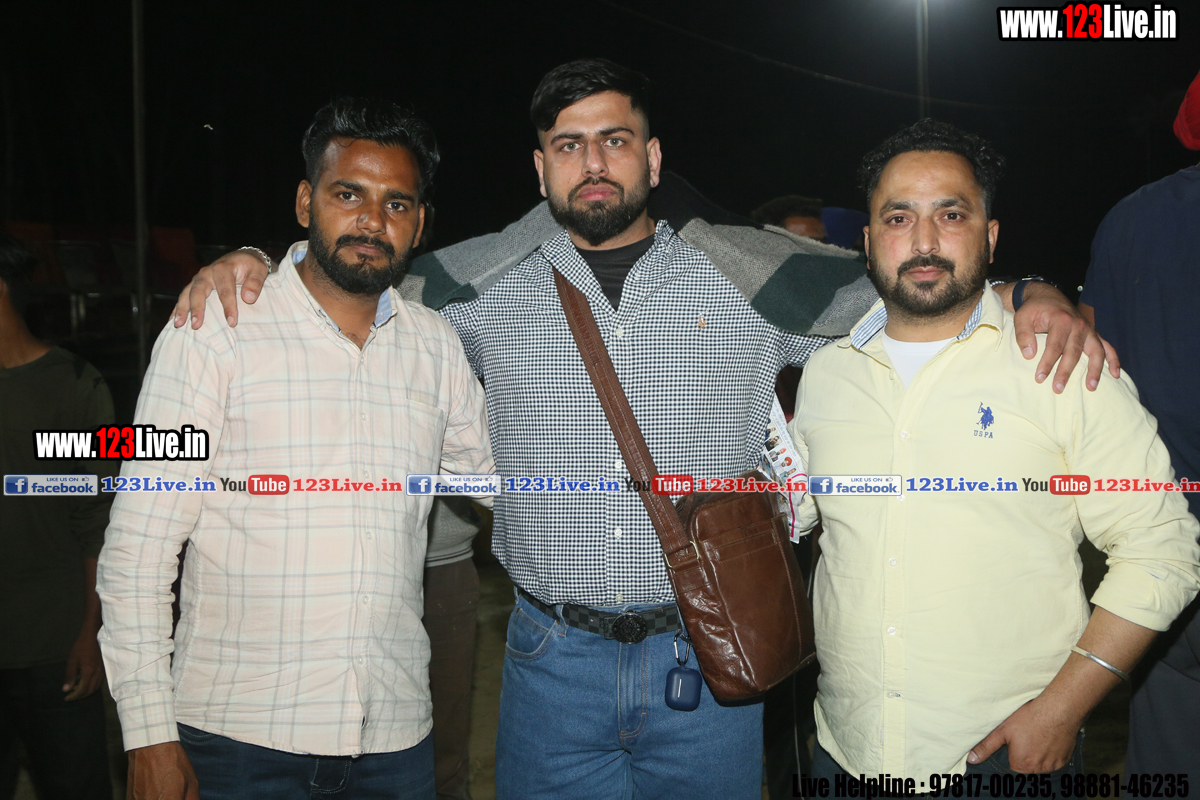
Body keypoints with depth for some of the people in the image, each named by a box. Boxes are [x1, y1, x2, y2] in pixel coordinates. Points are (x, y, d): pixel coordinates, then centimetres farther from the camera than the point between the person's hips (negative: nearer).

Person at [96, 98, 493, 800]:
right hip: (237, 737, -3)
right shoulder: (213, 331, -6)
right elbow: (138, 546, -7)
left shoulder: (437, 346, 5)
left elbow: (498, 478, 20)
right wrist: (150, 736, -10)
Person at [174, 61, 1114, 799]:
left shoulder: (747, 272, -1)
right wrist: (248, 262, -3)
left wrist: (1035, 297, -10)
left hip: (707, 654, 0)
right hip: (553, 656, 1)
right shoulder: (484, 282, 1)